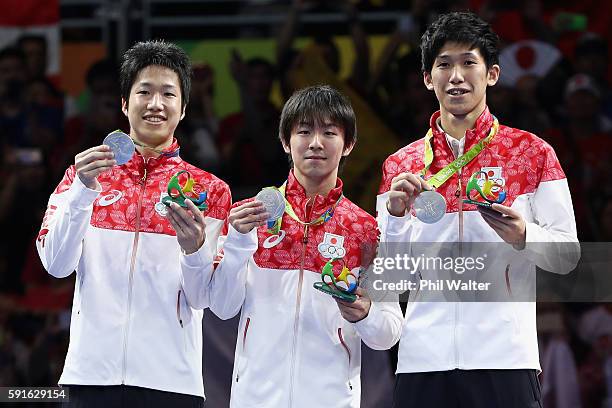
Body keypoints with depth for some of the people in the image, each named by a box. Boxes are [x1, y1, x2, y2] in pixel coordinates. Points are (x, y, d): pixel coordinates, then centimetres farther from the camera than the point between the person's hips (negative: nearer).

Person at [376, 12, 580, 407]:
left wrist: (521, 235, -16)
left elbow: (567, 256, 2)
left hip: (504, 357, -2)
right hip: (424, 360, 2)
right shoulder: (401, 166, 11)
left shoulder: (533, 152, 4)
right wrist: (395, 213, -6)